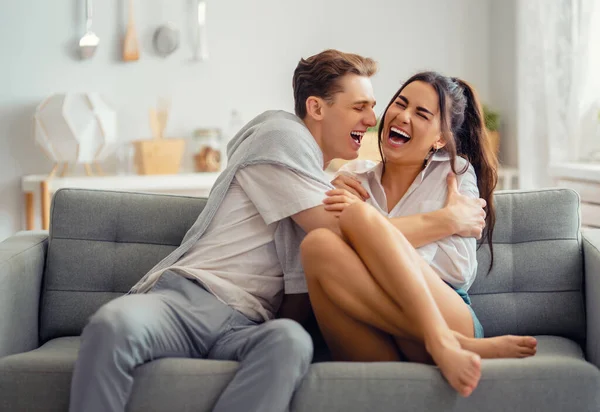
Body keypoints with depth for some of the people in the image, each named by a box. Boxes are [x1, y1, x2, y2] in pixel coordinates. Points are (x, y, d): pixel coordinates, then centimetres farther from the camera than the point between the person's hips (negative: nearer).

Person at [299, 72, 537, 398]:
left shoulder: (455, 172, 13)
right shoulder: (353, 178, 21)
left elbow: (460, 270, 0)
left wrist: (366, 222, -8)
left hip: (446, 316, -2)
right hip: (374, 341, 3)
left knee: (359, 218, -22)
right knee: (318, 243, -26)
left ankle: (443, 343, -31)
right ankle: (458, 346, -27)